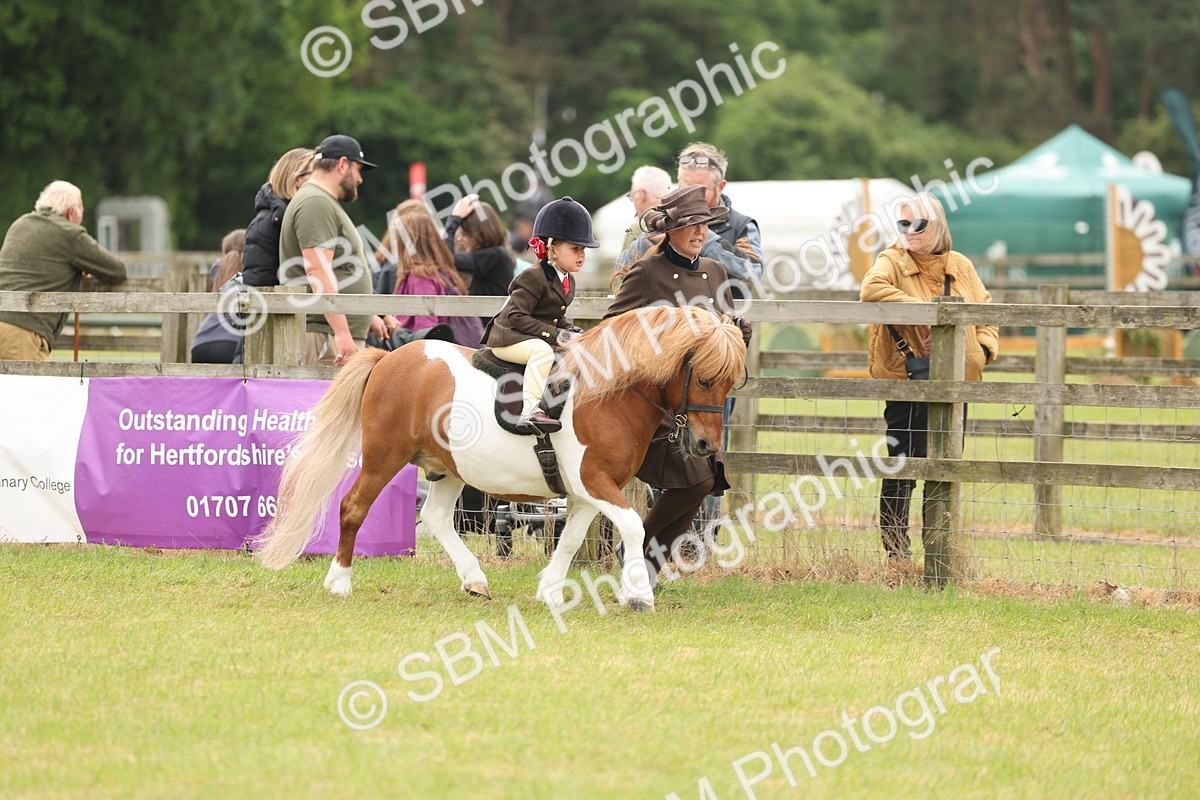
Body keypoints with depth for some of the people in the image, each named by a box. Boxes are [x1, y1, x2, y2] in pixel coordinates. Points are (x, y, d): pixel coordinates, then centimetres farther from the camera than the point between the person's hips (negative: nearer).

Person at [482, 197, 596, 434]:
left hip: (543, 339, 10)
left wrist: (572, 331, 2)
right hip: (509, 338, -10)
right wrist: (555, 334, -25)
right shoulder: (533, 278, -17)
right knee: (542, 350, -37)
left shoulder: (568, 281, 13)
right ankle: (530, 410, -45)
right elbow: (516, 317, -22)